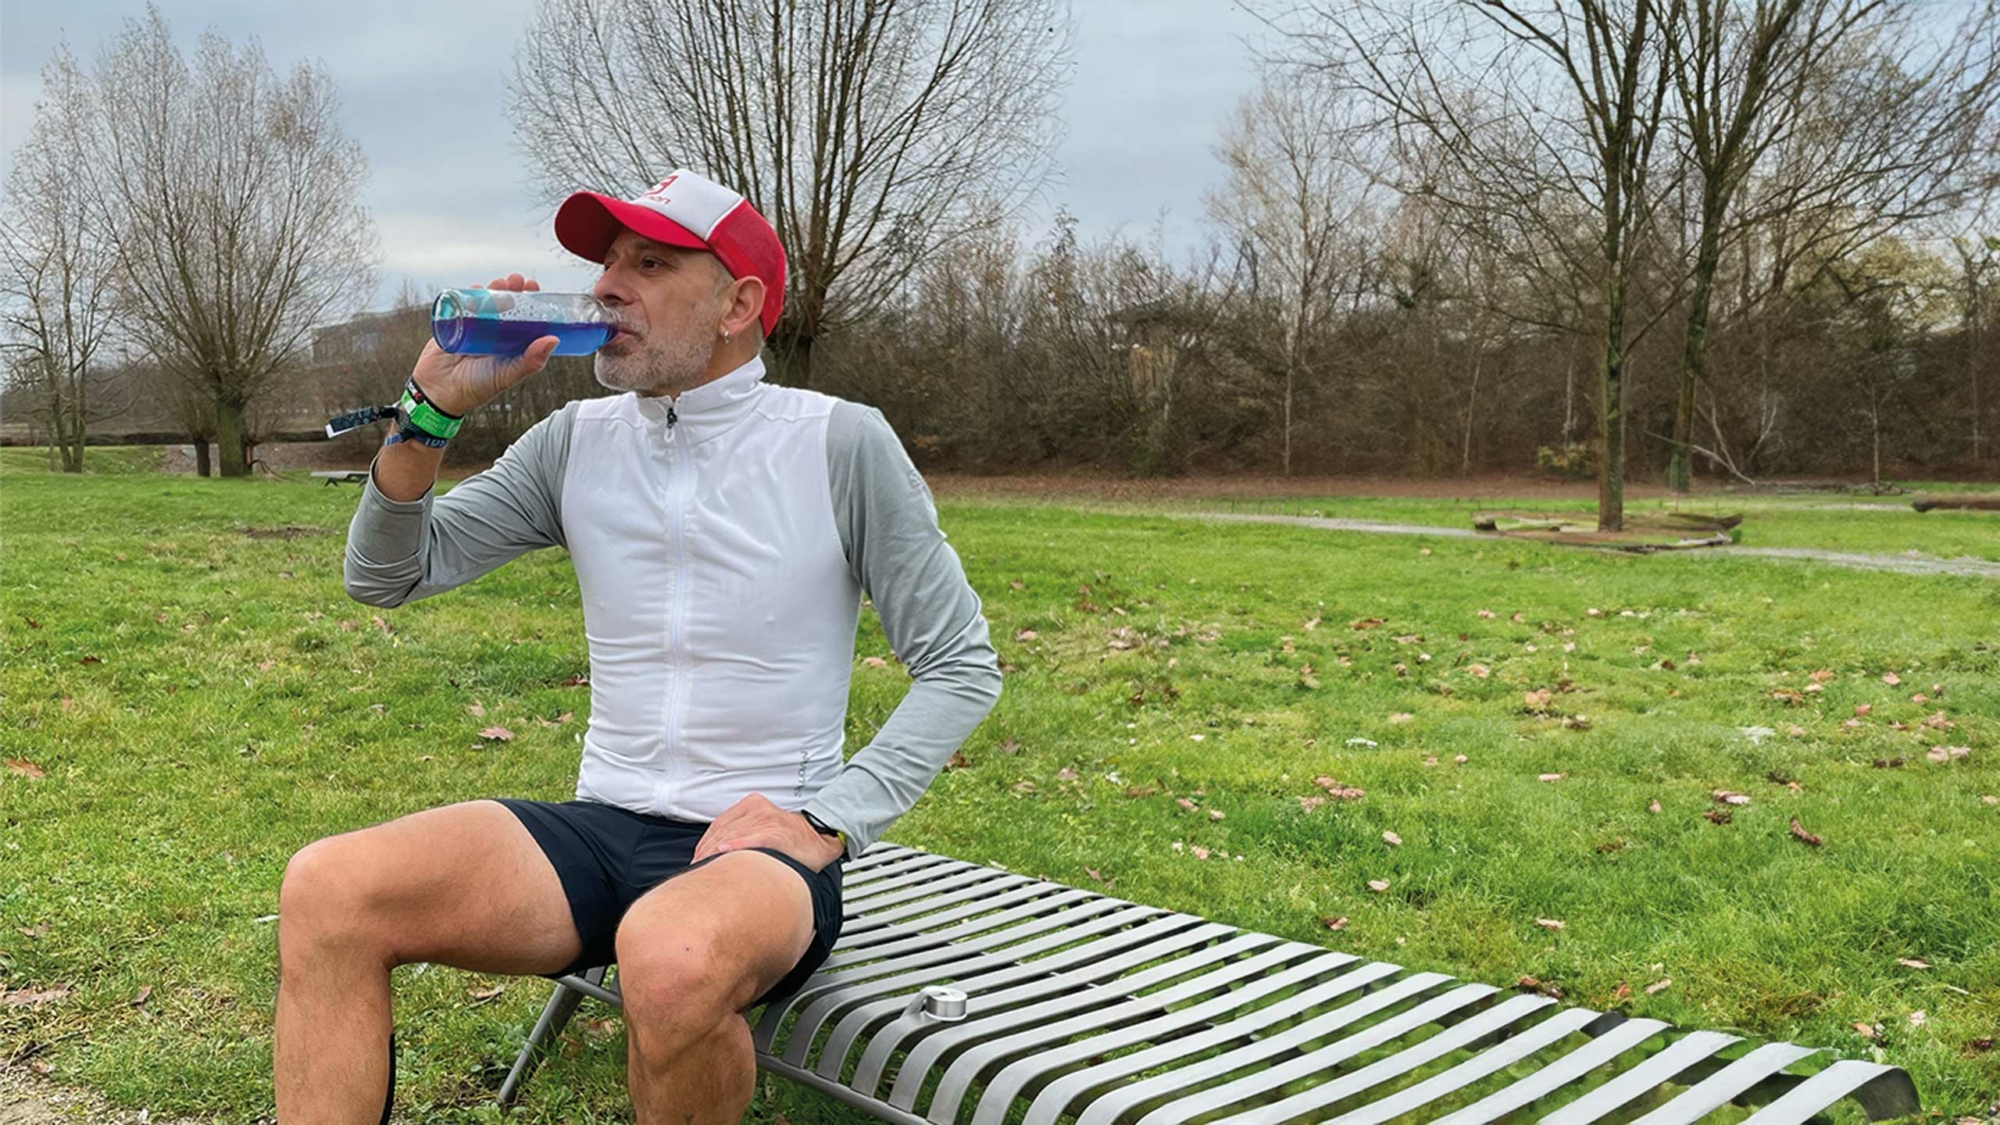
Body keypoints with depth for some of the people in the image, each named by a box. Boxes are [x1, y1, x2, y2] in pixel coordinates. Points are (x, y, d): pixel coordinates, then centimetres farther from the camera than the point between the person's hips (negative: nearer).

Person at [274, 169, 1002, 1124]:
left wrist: (827, 821, -13)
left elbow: (960, 667, -2)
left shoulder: (841, 445, -6)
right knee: (326, 889, -21)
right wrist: (434, 407, -6)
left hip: (761, 848, -4)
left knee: (671, 955, -38)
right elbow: (386, 577, 9)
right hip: (600, 831, 4)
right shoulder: (577, 440, 8)